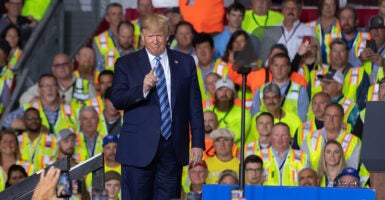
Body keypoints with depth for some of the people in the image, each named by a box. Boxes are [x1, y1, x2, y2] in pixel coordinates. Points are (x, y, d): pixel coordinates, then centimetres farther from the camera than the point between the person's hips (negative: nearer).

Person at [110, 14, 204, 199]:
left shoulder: (185, 63, 10)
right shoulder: (126, 64, 5)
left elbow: (194, 106, 9)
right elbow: (116, 100, -6)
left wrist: (198, 142, 3)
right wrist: (142, 89, -23)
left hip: (173, 147, 2)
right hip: (139, 148, -2)